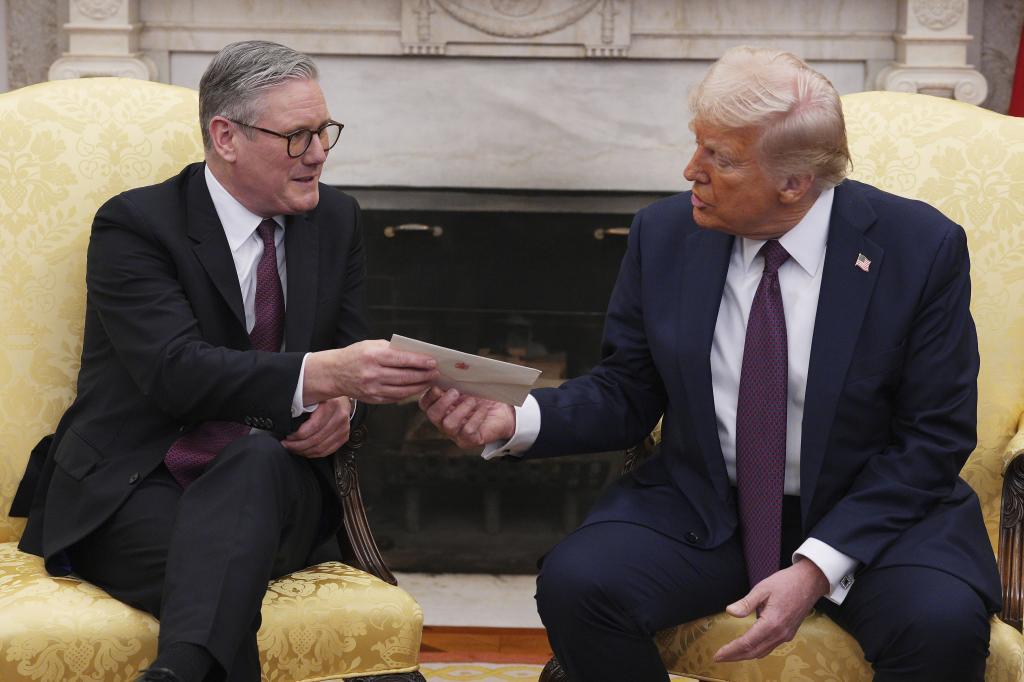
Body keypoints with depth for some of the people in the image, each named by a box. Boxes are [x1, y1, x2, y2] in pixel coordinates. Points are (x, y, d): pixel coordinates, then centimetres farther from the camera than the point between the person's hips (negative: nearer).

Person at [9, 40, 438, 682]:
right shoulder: (134, 223, -6)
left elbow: (349, 355, 17)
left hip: (274, 484, 3)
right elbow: (176, 370, -21)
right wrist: (320, 374, -35)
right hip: (134, 494, -3)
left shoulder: (336, 219, 12)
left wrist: (340, 403, -10)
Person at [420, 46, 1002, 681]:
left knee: (943, 623, -33)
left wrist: (818, 565, -19)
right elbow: (626, 395, 5)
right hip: (702, 509, 2)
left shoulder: (923, 247, -11)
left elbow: (935, 436, -9)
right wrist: (517, 421, -16)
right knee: (573, 582, -24)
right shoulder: (665, 235, -2)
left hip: (875, 510, -2)